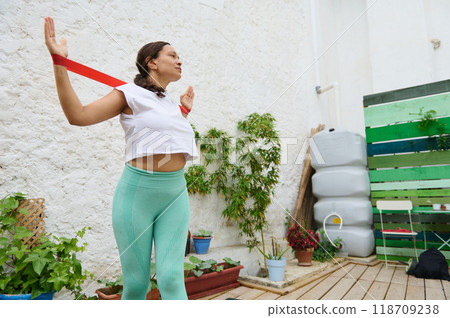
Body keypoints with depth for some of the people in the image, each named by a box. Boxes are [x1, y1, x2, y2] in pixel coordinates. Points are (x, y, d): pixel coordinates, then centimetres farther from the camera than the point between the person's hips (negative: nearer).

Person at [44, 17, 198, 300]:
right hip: (138, 190, -4)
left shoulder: (171, 104, 19)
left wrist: (185, 111, 28)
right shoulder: (131, 93, 1)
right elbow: (78, 115, -11)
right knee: (136, 282, 5)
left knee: (171, 277, -1)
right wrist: (59, 62, -12)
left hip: (175, 193, 5)